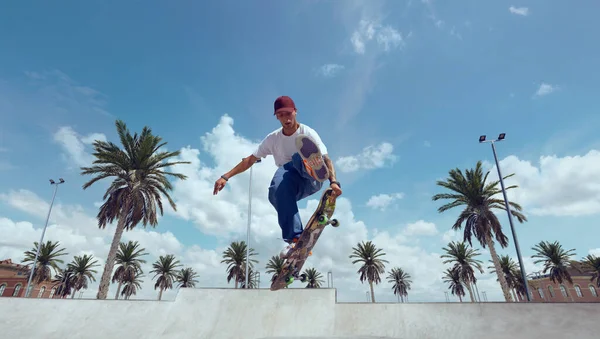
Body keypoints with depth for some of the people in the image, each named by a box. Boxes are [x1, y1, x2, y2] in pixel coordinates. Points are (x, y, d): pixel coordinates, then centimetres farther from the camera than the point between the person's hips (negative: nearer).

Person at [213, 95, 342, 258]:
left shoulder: (308, 133, -4)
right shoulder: (273, 138, 8)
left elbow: (326, 158, -16)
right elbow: (250, 160, 8)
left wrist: (333, 181, -34)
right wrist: (225, 177, -1)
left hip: (312, 180, -3)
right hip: (290, 185, 3)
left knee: (297, 158, -35)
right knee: (277, 190, -35)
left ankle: (314, 168, -71)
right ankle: (295, 239, -39)